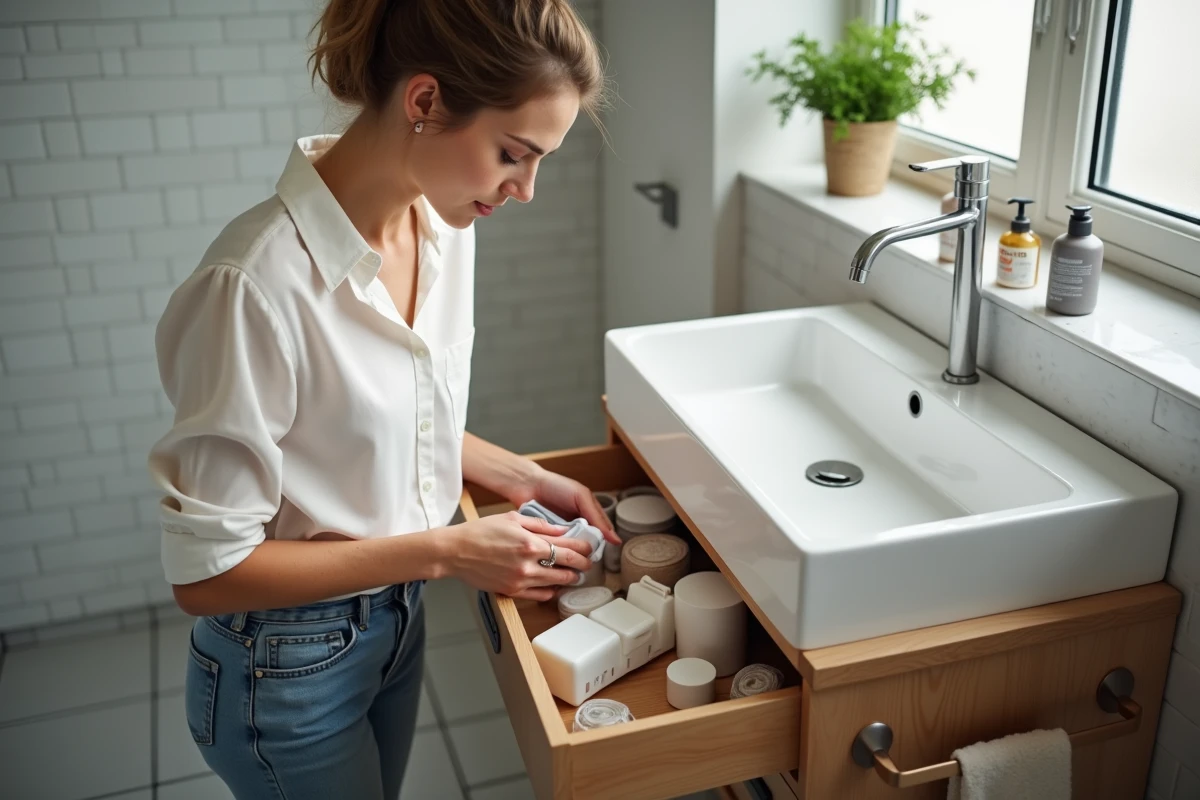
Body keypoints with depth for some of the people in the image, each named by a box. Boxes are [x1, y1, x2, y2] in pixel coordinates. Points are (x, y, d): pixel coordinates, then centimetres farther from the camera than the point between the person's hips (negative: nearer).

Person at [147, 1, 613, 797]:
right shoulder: (257, 283, -31)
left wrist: (526, 478, -4)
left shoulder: (443, 227, -7)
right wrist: (444, 551, -25)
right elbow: (206, 570, -24)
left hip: (399, 620, 7)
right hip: (288, 667, -7)